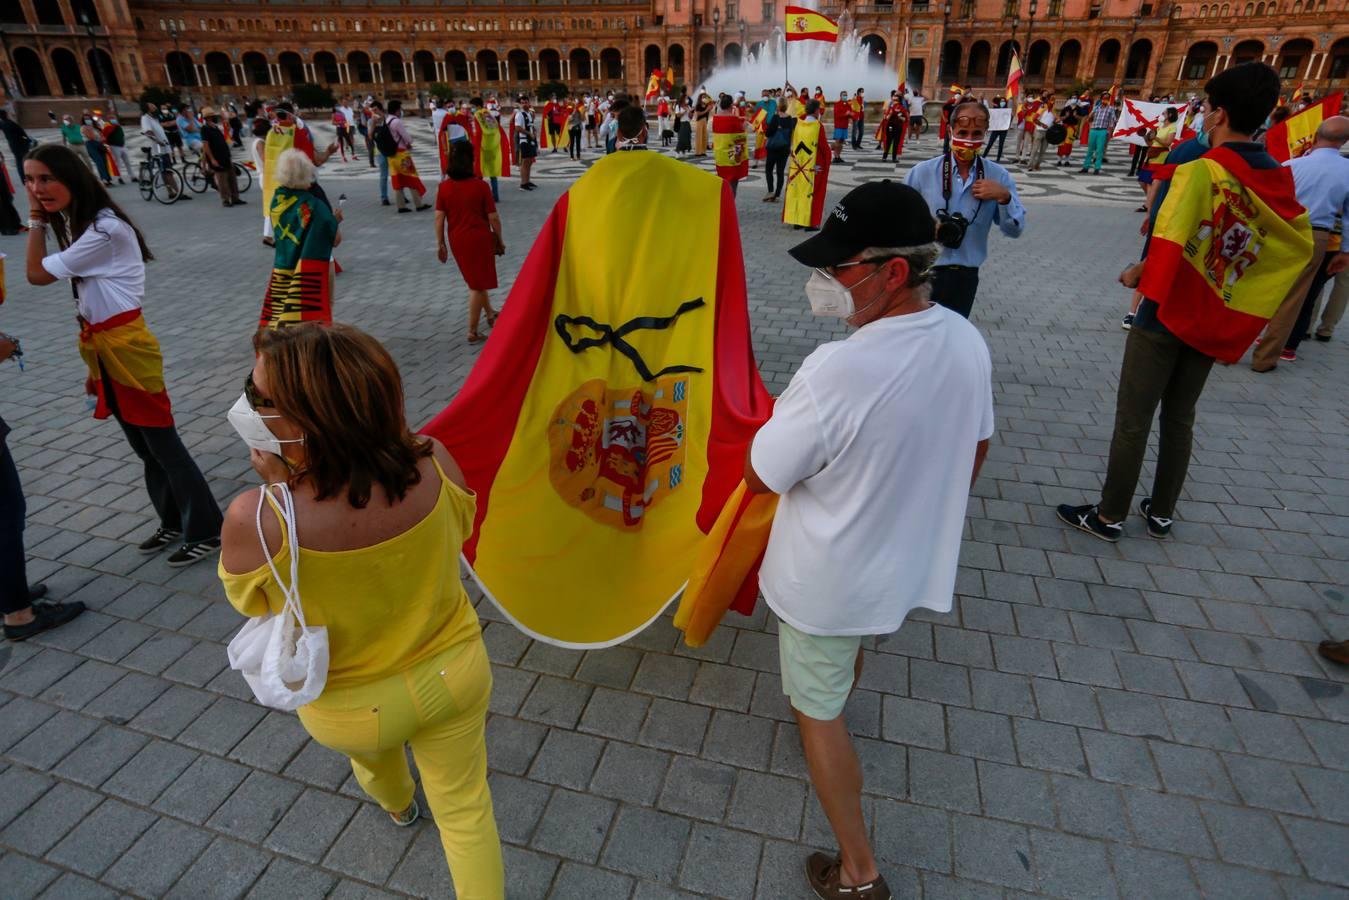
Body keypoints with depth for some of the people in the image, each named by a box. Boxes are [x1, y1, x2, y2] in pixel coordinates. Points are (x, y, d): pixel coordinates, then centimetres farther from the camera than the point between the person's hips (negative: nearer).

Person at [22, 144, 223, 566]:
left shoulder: (104, 230, -18)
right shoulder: (77, 224, 13)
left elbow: (37, 274, -12)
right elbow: (91, 301, 13)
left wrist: (35, 220, -4)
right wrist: (94, 366, 14)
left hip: (126, 346, -9)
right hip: (102, 347, 9)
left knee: (161, 442, -3)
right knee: (142, 444, 16)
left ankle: (206, 531, 8)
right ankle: (173, 523, 29)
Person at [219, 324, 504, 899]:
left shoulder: (256, 519, -35)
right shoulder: (433, 465, -28)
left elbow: (251, 607, -11)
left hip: (350, 709, 1)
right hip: (452, 672, 0)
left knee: (374, 753, 39)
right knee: (464, 809, 23)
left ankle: (397, 804, 72)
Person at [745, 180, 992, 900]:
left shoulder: (837, 371, -36)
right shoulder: (966, 340, -11)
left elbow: (761, 476, -22)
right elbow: (976, 449, 5)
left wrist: (785, 416, -4)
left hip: (828, 583, -7)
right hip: (914, 562, 7)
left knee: (818, 709, 15)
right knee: (851, 647, 37)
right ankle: (835, 699, 68)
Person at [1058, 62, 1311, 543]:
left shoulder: (1200, 172, -19)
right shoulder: (1280, 181, 3)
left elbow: (1166, 249, -28)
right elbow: (1301, 244, 14)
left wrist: (1136, 275, -9)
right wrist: (1240, 287, 18)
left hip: (1167, 313, -6)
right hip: (1218, 320, 7)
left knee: (1132, 421, 3)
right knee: (1180, 418, 19)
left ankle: (1109, 517, 14)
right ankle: (1161, 513, 30)